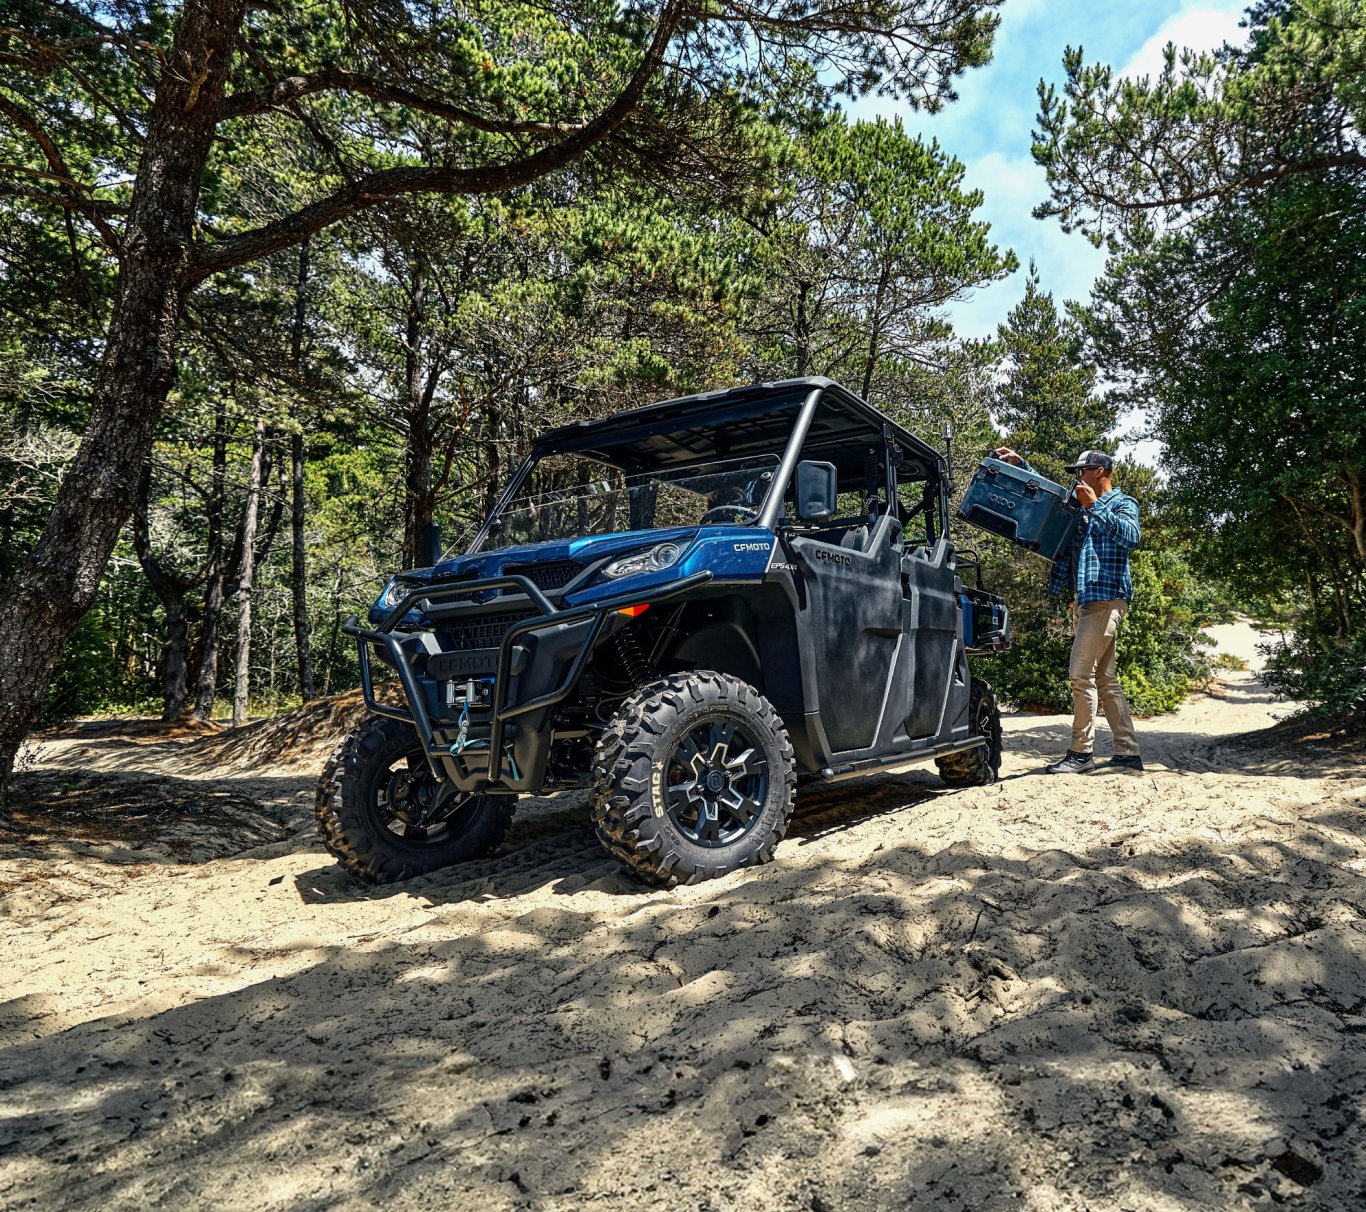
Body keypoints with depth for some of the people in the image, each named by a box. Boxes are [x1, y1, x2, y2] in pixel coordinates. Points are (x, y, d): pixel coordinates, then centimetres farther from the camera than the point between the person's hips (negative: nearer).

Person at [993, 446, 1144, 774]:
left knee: (1081, 674, -12)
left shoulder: (1123, 504, -1)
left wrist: (1095, 506, -23)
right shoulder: (1079, 503, 21)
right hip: (1085, 600, 8)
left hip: (1106, 598, -8)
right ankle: (1128, 753, 12)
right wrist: (1019, 463, 20)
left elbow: (1130, 537, -21)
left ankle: (1081, 752, -7)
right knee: (1105, 679, 8)